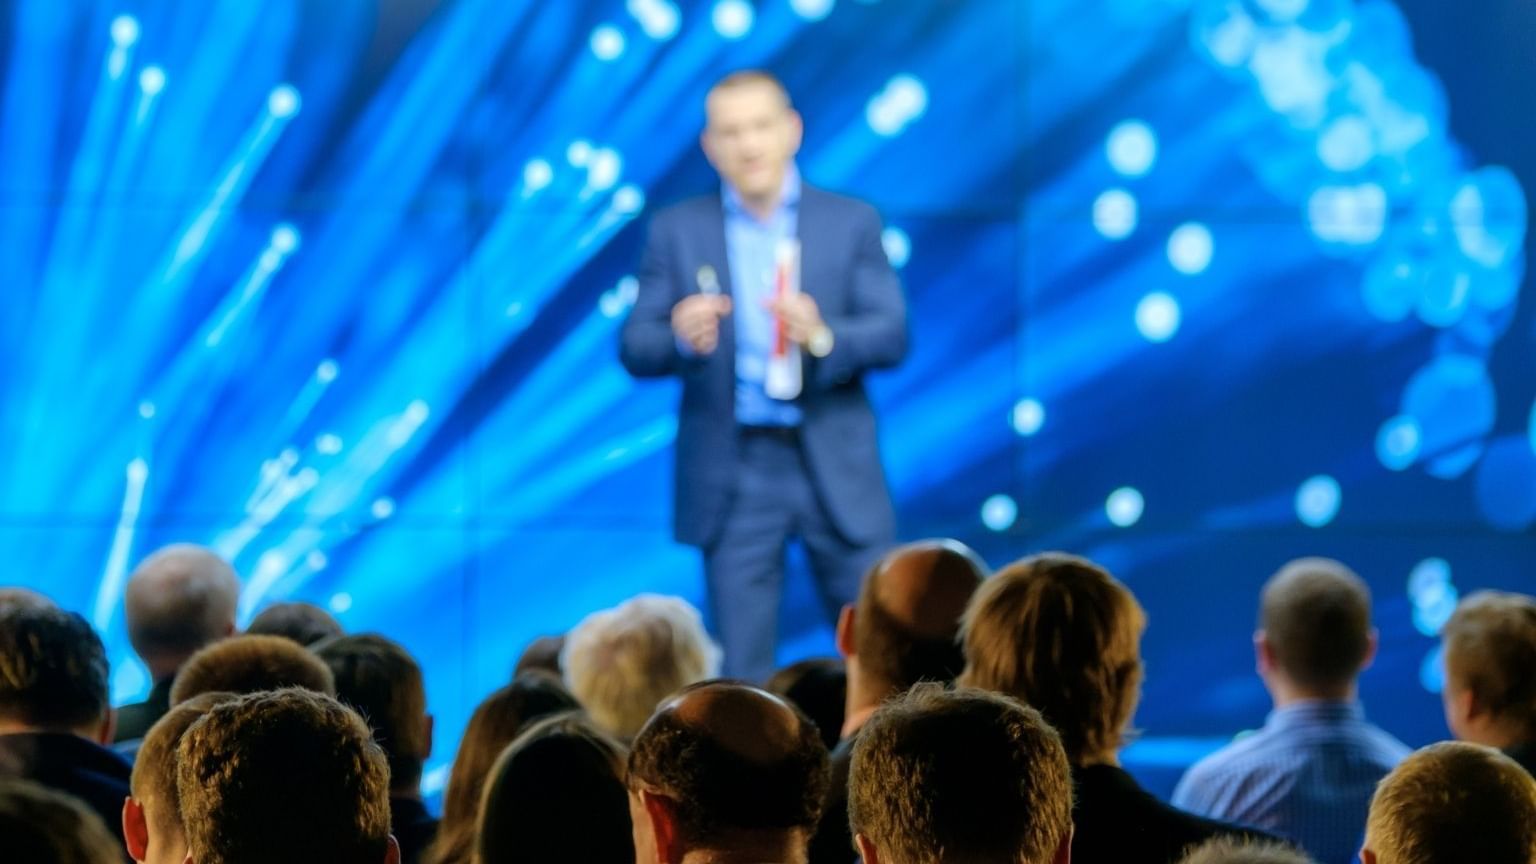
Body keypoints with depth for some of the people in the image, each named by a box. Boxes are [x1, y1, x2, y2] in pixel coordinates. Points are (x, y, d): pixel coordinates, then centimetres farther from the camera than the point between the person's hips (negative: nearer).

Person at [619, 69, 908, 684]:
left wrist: (822, 335, -23)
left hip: (835, 469, 0)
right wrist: (681, 337, -23)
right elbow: (636, 350, 0)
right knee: (740, 673, 1)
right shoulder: (677, 231, 5)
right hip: (732, 474, 0)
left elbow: (892, 336, -2)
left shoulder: (851, 223, 5)